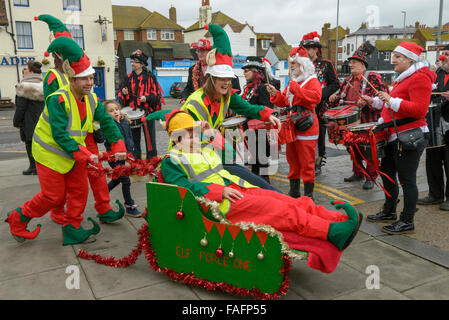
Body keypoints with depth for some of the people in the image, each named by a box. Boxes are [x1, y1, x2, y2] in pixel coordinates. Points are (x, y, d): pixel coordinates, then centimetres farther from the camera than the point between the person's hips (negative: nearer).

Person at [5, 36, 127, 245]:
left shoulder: (91, 100, -4)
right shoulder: (58, 100, -26)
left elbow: (107, 122, 3)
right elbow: (60, 136, -29)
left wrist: (118, 146, -8)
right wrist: (85, 155, -30)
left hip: (74, 153, 7)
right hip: (50, 154, -7)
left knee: (80, 191, 5)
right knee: (54, 196, 0)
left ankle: (72, 229, 20)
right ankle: (19, 218, 23)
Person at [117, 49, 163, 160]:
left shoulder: (150, 77, -1)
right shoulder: (129, 77, 11)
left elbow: (156, 93, -3)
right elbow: (120, 91, 17)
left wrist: (147, 98, -18)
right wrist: (124, 93, -5)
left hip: (147, 111, -4)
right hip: (133, 112, 4)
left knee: (150, 138, 0)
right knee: (134, 138, 10)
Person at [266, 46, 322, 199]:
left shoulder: (312, 81, -5)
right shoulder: (292, 82, 19)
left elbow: (316, 97, -26)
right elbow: (283, 102, 22)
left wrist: (294, 87, -26)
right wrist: (275, 94, 3)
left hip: (306, 128, -8)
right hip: (291, 126, 8)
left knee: (306, 162, -3)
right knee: (293, 160, 14)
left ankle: (308, 193, 7)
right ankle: (294, 191, 25)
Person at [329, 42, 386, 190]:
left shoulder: (373, 78, -7)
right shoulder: (348, 80, 13)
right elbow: (342, 97, 24)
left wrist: (367, 101, -29)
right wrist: (335, 98, 3)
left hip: (369, 122, -6)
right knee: (354, 148, 14)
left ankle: (371, 177, 12)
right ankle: (358, 173, 30)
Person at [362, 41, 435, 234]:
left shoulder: (419, 78, -12)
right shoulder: (403, 77, 19)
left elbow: (419, 109, -23)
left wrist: (392, 100, -22)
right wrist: (374, 102, 18)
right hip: (395, 136, 10)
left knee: (406, 179, -3)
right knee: (387, 173, 17)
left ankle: (407, 222, 9)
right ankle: (389, 212, 33)